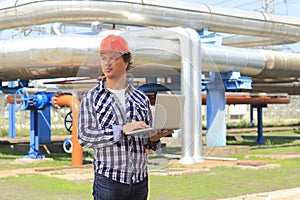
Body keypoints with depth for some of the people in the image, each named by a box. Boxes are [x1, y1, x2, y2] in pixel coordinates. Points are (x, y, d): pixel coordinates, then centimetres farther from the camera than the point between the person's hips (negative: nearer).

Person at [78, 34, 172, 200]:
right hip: (108, 180, -3)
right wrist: (121, 130, -20)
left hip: (140, 180, 3)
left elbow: (147, 140, 15)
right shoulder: (91, 97, 2)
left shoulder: (141, 98, 11)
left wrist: (153, 138, -9)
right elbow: (84, 136, -10)